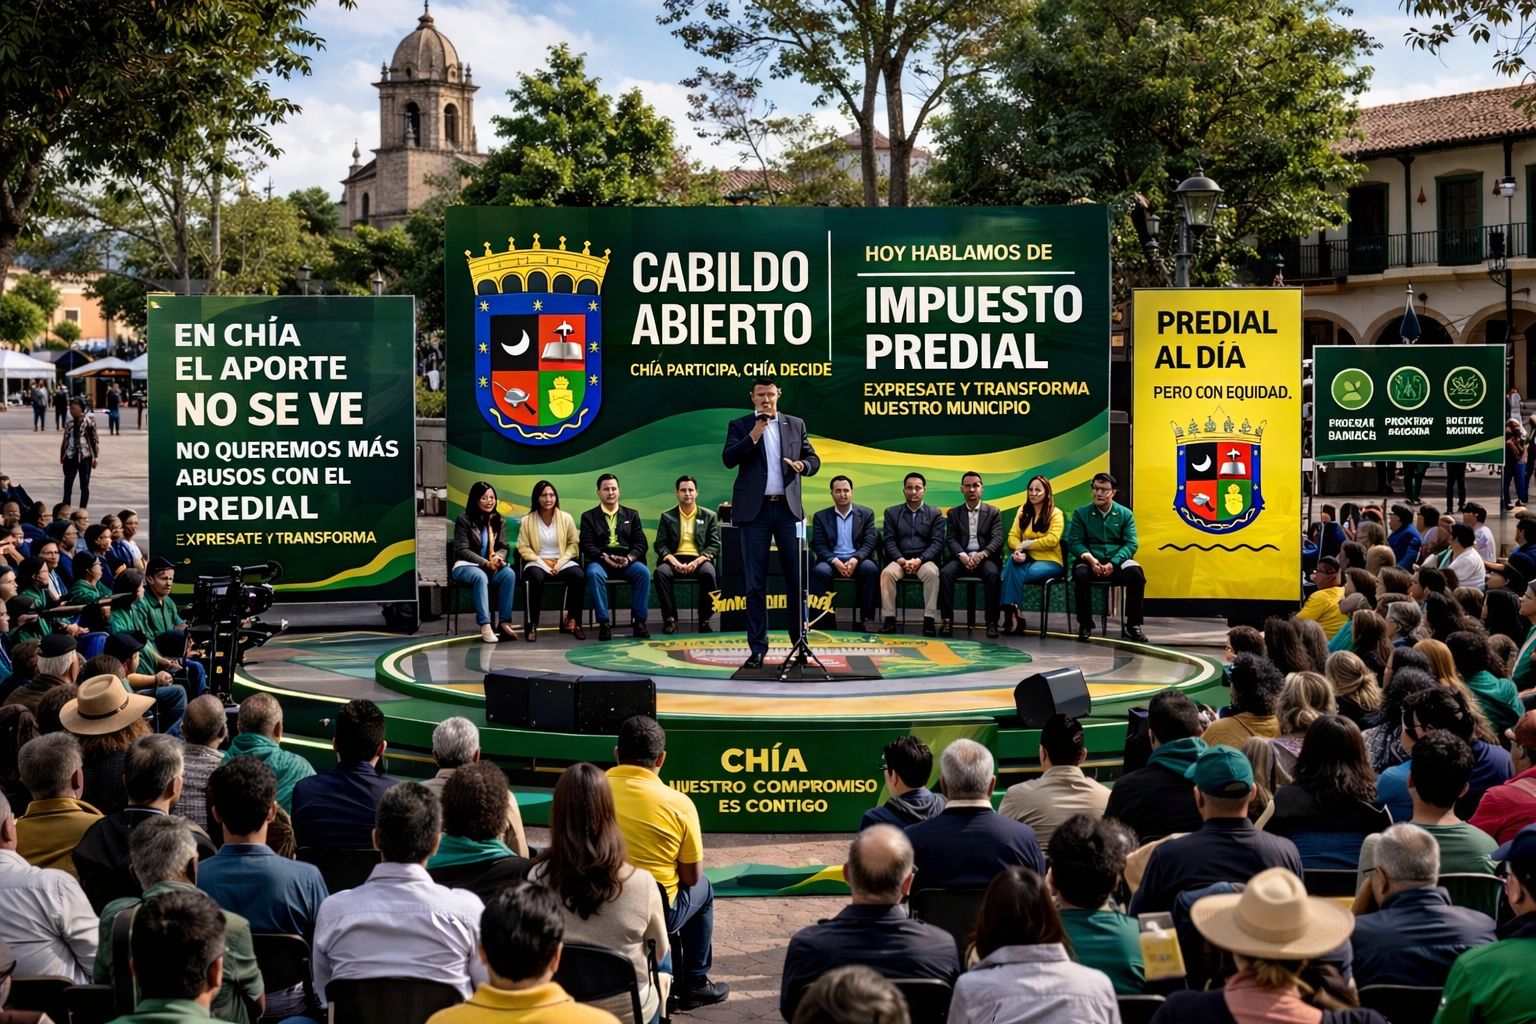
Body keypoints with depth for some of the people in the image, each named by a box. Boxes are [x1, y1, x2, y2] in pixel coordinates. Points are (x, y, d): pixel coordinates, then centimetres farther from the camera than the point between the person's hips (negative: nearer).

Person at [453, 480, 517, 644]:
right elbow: (462, 550, -10)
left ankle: (505, 623, -30)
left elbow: (503, 547, 9)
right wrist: (485, 563, -21)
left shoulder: (498, 521, 11)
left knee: (509, 573, -29)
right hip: (465, 566, -4)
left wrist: (498, 557, -17)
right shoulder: (464, 521, -4)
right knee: (481, 577, -39)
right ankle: (485, 626, -44)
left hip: (492, 566, 4)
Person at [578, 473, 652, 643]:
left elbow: (641, 543, 10)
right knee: (594, 574, -37)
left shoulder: (631, 515, 19)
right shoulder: (589, 517, 13)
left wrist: (629, 557, -11)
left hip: (627, 560, 2)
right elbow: (587, 546, 1)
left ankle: (639, 620, -23)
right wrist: (605, 557, -17)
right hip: (600, 560, -2)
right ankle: (603, 623, -32)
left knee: (643, 572, -31)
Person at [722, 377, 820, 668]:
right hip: (755, 511, -1)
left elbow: (814, 460, 13)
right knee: (755, 584, 1)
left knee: (797, 579, 2)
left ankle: (800, 643, 13)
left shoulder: (796, 424, 12)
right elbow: (728, 459, -7)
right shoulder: (740, 425, 6)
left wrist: (803, 464, -9)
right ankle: (757, 648, 5)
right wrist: (753, 436, -17)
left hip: (788, 509, 2)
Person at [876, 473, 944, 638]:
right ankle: (889, 620, -29)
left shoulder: (935, 514, 10)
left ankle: (929, 620, -32)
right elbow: (889, 541, 5)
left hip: (924, 560, -1)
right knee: (887, 573, -32)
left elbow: (937, 543, 1)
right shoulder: (892, 512, 14)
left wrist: (919, 560, -15)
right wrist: (902, 561, -13)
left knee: (932, 573, -35)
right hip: (899, 560, 1)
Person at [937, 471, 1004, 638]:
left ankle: (992, 622, -28)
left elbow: (997, 539, -1)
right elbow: (951, 539, 4)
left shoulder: (993, 512, 11)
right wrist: (962, 555, -17)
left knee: (993, 574, -35)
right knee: (945, 573, -30)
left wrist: (981, 554, -22)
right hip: (961, 557, 1)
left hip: (984, 557, -1)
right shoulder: (954, 513, 15)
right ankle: (947, 620, -27)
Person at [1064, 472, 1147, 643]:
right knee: (1081, 575, -36)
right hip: (1090, 561, -1)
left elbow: (1131, 544, -1)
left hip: (1117, 562, 1)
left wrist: (1113, 563, -18)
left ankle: (1132, 625, -19)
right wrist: (1090, 559, -19)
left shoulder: (1125, 514, 8)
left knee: (1136, 574, -31)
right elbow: (1074, 542, 0)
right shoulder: (1081, 513, 7)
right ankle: (1085, 625, -21)